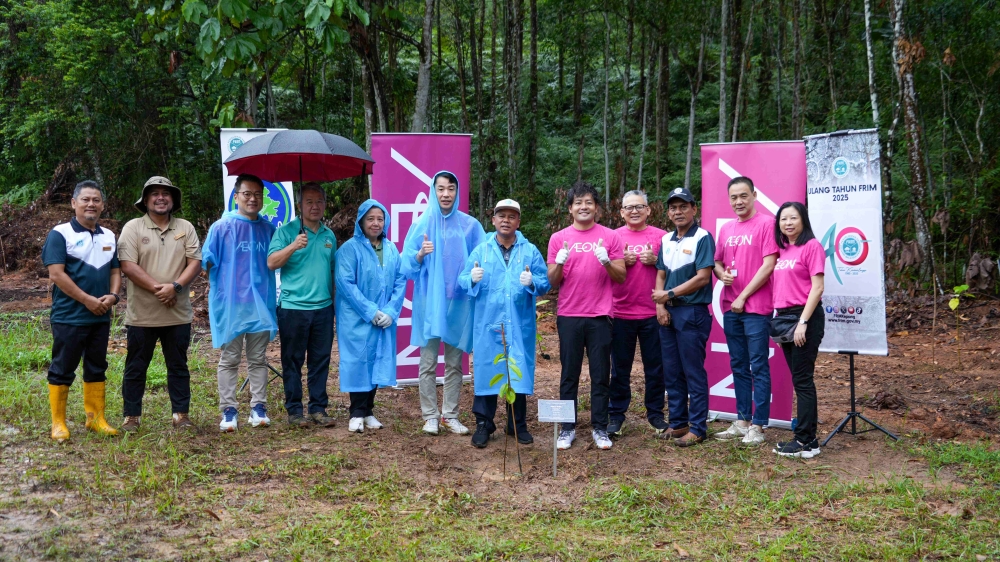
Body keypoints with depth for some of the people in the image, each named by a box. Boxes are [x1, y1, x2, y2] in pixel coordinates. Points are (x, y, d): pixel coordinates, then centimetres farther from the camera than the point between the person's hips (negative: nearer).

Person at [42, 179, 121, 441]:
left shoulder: (109, 236, 12)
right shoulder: (60, 233, -7)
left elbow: (115, 271, 15)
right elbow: (56, 274, -15)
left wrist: (112, 296, -6)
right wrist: (88, 300, -17)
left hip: (101, 317, 6)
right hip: (69, 317, -6)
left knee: (97, 368, 12)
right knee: (62, 370, 2)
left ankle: (95, 418, 22)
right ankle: (58, 423, 11)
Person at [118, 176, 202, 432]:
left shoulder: (185, 228, 8)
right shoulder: (133, 228, 0)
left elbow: (195, 262, 0)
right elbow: (128, 266, -10)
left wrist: (175, 286, -16)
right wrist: (157, 288, -17)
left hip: (178, 313, 2)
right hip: (141, 314, -2)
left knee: (178, 366, 10)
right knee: (136, 368, 7)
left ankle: (180, 414, 18)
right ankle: (131, 416, 17)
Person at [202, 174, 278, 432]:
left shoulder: (268, 229, 7)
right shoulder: (222, 227, -2)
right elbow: (207, 260, -1)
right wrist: (214, 285, -10)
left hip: (261, 303, 3)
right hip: (230, 304, -3)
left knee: (258, 360, 9)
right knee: (229, 360, 4)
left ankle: (258, 407, 14)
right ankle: (228, 411, 8)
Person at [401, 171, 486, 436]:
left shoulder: (470, 225, 4)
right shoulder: (422, 224, 2)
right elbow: (407, 265, 1)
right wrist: (420, 254, -18)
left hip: (458, 301, 1)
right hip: (429, 302, -1)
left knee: (455, 363, 7)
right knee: (428, 363, 2)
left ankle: (451, 414, 17)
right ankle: (430, 415, 12)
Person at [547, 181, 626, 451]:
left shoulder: (610, 236, 3)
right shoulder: (558, 238, 5)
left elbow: (621, 277, 3)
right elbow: (552, 281, 5)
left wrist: (606, 261, -16)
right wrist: (560, 262, -15)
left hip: (599, 317, 0)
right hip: (569, 317, 1)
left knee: (601, 374, 4)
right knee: (569, 374, 6)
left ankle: (599, 428, 14)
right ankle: (567, 428, 14)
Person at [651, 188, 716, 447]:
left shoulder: (702, 238, -8)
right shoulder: (666, 240, 13)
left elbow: (702, 278, -15)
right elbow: (660, 275, 14)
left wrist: (669, 294, -12)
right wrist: (660, 306, -2)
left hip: (693, 312, -7)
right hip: (668, 314, 7)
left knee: (694, 373, -2)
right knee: (672, 372, 11)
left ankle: (697, 428, 6)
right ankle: (678, 423, 22)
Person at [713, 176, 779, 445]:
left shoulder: (766, 224, -6)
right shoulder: (726, 229, 13)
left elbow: (768, 265, -12)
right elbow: (717, 262, 20)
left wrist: (743, 296, -10)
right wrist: (722, 274, -4)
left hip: (756, 307, -6)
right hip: (731, 308, 7)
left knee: (758, 367, -1)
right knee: (738, 366, 12)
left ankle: (758, 425, 5)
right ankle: (742, 420, 21)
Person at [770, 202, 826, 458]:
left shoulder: (811, 246, -7)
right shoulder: (781, 250, 13)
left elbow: (817, 287, -13)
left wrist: (802, 322, -17)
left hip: (805, 316, -7)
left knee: (802, 379, -5)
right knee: (799, 379, 10)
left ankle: (806, 441, 1)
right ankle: (807, 435, 17)